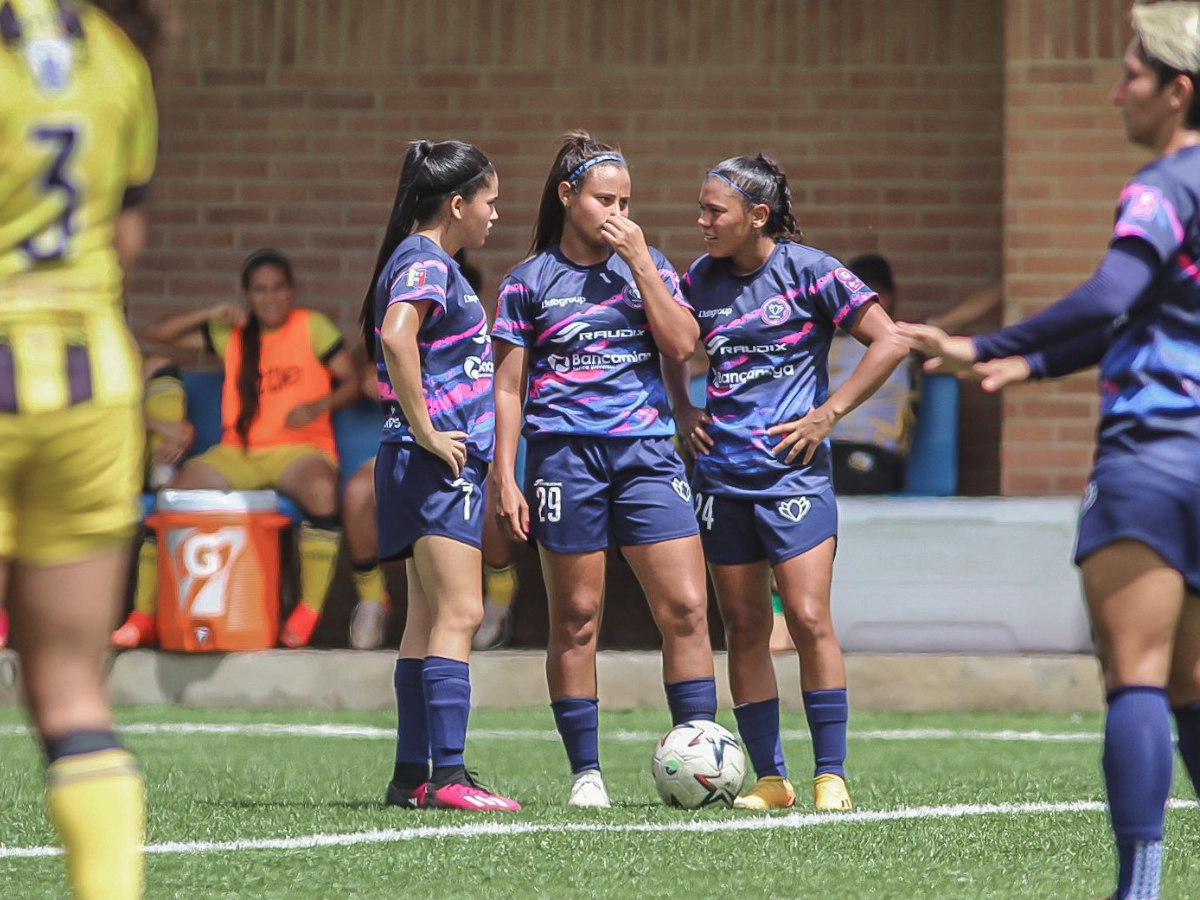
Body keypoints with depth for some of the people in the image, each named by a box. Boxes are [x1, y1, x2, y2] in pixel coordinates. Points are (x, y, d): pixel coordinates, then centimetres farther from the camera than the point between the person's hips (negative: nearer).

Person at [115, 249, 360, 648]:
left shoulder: (312, 327, 5)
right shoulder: (230, 334, 14)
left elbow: (351, 383, 2)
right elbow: (157, 333, 12)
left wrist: (318, 406, -18)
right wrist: (212, 315, -2)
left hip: (299, 447, -4)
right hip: (239, 451, 4)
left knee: (321, 488, -39)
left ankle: (309, 612, -33)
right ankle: (143, 617, -16)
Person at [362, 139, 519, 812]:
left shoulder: (434, 263, 18)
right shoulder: (426, 264, -12)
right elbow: (396, 337, -30)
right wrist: (424, 430, -24)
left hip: (450, 461, 10)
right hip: (436, 461, -10)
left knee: (431, 618, 10)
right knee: (459, 613, -13)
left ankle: (413, 776, 11)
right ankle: (448, 776, -18)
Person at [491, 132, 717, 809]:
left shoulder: (647, 266, 12)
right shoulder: (530, 283, 6)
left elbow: (682, 346, -2)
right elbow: (509, 386, 6)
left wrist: (640, 260, -5)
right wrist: (505, 479, -2)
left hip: (647, 452, 2)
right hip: (565, 454, -2)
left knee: (687, 608, -8)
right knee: (576, 620, 1)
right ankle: (586, 773, 7)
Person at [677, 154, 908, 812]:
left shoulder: (807, 271, -6)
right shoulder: (701, 281, 8)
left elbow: (889, 343, -7)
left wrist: (826, 415, -9)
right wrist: (683, 412, 10)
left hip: (792, 471, -5)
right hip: (721, 473, 5)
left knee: (808, 619, -12)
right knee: (743, 628, 5)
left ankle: (831, 776, -6)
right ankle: (769, 779, 11)